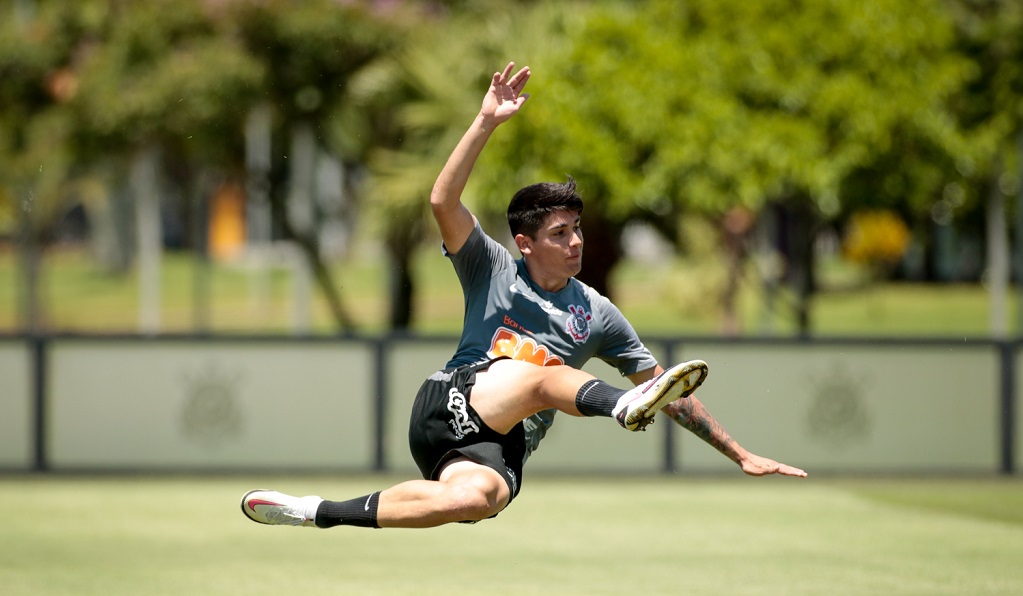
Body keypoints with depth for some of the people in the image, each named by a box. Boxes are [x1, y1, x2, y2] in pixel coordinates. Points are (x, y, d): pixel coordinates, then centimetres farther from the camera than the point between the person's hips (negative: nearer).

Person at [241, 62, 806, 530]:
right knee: (546, 377, -31)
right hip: (451, 403, -1)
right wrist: (487, 122, -13)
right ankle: (626, 406, -62)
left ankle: (320, 512, -31)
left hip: (501, 450, 1)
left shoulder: (596, 315, 16)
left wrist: (739, 453, 15)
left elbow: (664, 389, 19)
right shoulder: (493, 270, 11)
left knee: (476, 497, -37)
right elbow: (443, 201, -6)